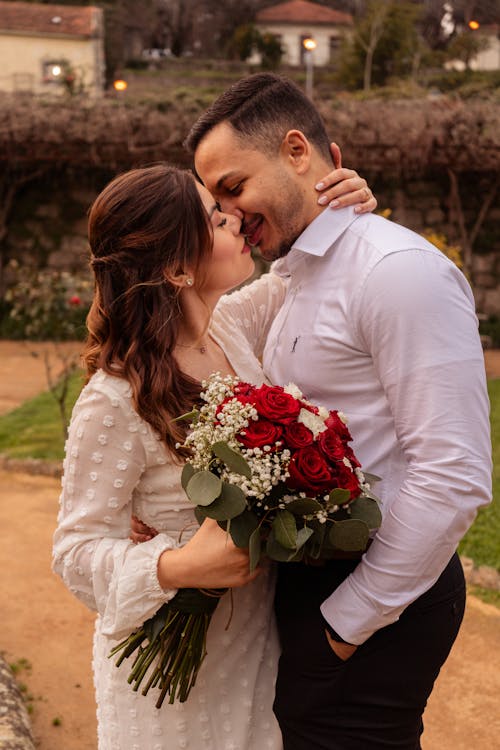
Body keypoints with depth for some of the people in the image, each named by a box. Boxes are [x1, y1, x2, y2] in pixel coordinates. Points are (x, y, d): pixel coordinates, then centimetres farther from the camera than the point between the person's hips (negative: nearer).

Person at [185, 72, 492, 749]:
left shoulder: (399, 269, -20)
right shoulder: (301, 275, 11)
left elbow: (455, 479, -24)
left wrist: (350, 619, -16)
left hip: (382, 604, -8)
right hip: (307, 576, 9)